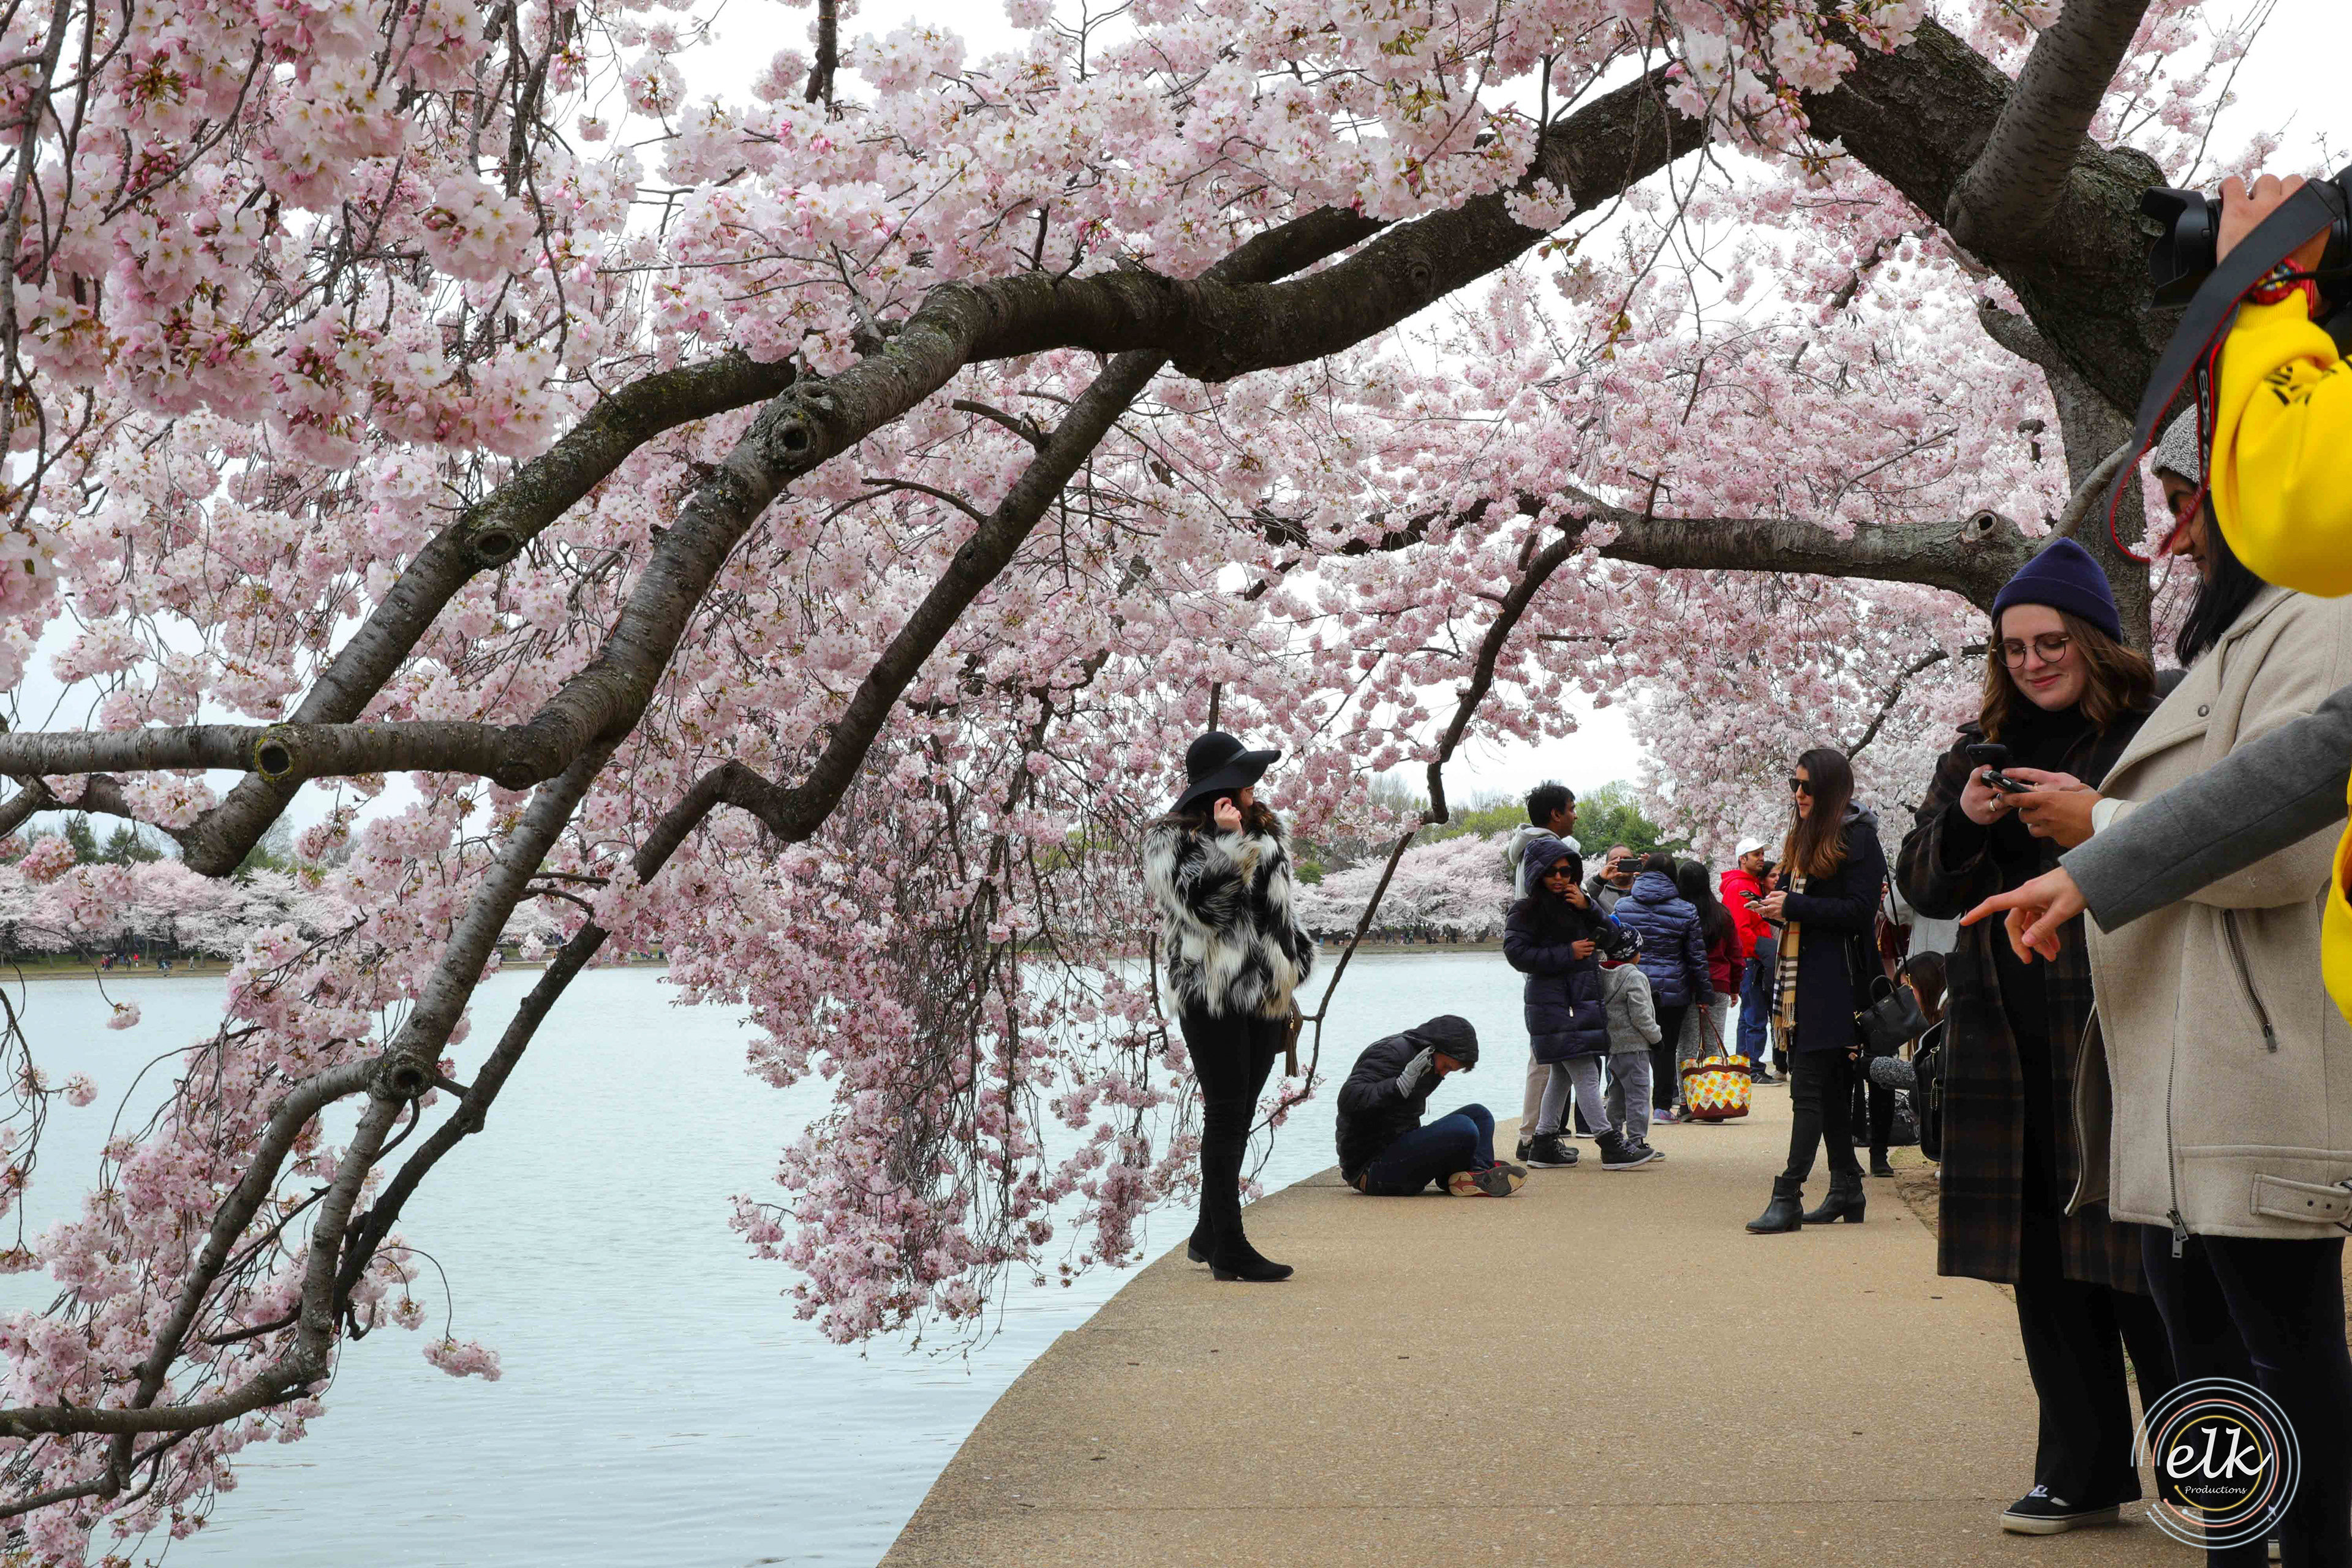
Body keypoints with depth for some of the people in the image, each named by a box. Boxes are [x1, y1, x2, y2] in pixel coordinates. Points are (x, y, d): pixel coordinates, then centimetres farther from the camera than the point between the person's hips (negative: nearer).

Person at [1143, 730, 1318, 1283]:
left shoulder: (1266, 830, 17)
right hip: (1211, 994, -8)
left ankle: (1209, 1234, 23)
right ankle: (1228, 1247, -6)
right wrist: (1227, 842, -23)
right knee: (1226, 1113, -9)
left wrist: (1291, 973, 21)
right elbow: (1201, 904, -21)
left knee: (1239, 1116, 12)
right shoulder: (1171, 839, -6)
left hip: (1264, 993, 8)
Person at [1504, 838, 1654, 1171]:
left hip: (1581, 999, 8)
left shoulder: (1577, 903, 17)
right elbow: (1517, 952, -14)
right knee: (1585, 1072, -12)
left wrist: (1588, 908, -5)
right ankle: (1610, 1146, -13)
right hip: (1553, 1003, -8)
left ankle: (1544, 1143, 21)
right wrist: (1568, 954, -16)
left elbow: (1612, 939, 11)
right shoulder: (1527, 911, -4)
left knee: (1564, 1074, 13)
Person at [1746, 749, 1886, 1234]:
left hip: (1835, 981, -9)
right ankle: (1846, 1189, 18)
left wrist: (1793, 907, -16)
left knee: (1809, 1085, -12)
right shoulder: (1803, 838, 19)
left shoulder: (1857, 838, -7)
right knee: (1830, 1087, 12)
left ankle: (1788, 1195, -15)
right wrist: (1776, 907, 3)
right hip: (1802, 978, 9)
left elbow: (1859, 911, -15)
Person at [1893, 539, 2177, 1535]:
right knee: (2045, 1258, 7)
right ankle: (2083, 1472, 16)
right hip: (2010, 1034, 5)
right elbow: (1923, 884, 15)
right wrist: (1963, 823, -5)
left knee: (2139, 1257, -6)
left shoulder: (2160, 728, 0)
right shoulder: (1984, 746, 16)